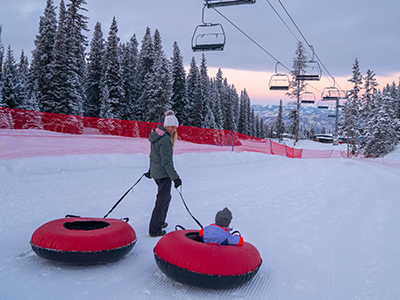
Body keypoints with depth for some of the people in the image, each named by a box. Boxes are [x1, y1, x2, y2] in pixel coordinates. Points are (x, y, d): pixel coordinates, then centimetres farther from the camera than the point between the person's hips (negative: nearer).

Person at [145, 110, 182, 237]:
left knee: (165, 197, 24)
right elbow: (166, 161, -24)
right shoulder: (165, 139, -21)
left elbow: (153, 155, 19)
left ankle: (160, 222, 37)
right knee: (162, 200, -2)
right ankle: (155, 230, 3)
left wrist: (151, 169, 28)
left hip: (156, 172, 10)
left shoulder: (156, 135, 9)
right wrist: (175, 177, -25)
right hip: (164, 174, -10)